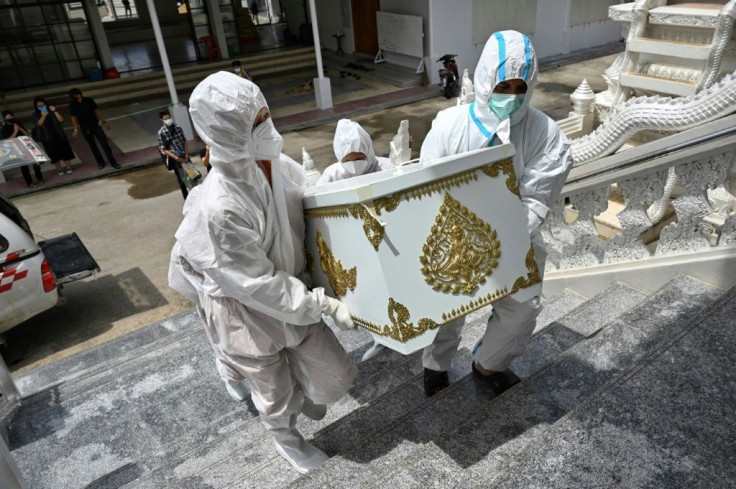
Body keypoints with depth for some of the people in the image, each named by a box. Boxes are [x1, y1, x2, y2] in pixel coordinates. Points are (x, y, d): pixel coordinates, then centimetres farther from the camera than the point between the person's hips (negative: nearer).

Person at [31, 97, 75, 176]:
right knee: (54, 154, 4)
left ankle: (68, 167, 15)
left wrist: (55, 111, -15)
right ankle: (59, 169, 14)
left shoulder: (51, 111, 4)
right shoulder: (35, 115, 2)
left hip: (59, 135, 1)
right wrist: (43, 116, -25)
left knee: (65, 151, 3)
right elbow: (39, 124, -13)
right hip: (47, 139, -1)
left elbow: (61, 120, -5)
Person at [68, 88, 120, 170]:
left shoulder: (89, 100, -4)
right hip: (85, 129, 0)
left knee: (105, 143, -6)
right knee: (93, 146, 9)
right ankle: (100, 162, 22)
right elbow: (74, 117, -1)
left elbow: (97, 111, 4)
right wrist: (76, 129, -8)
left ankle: (113, 162, 0)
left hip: (96, 125, 0)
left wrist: (103, 121, 2)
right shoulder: (72, 105, -5)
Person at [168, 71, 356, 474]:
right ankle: (287, 440, 55)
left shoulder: (276, 165, -13)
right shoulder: (220, 208, -34)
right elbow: (259, 285, -26)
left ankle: (306, 399, 51)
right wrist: (324, 305, -23)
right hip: (248, 315, -5)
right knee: (276, 395, 20)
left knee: (334, 377, 13)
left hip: (292, 295, 5)